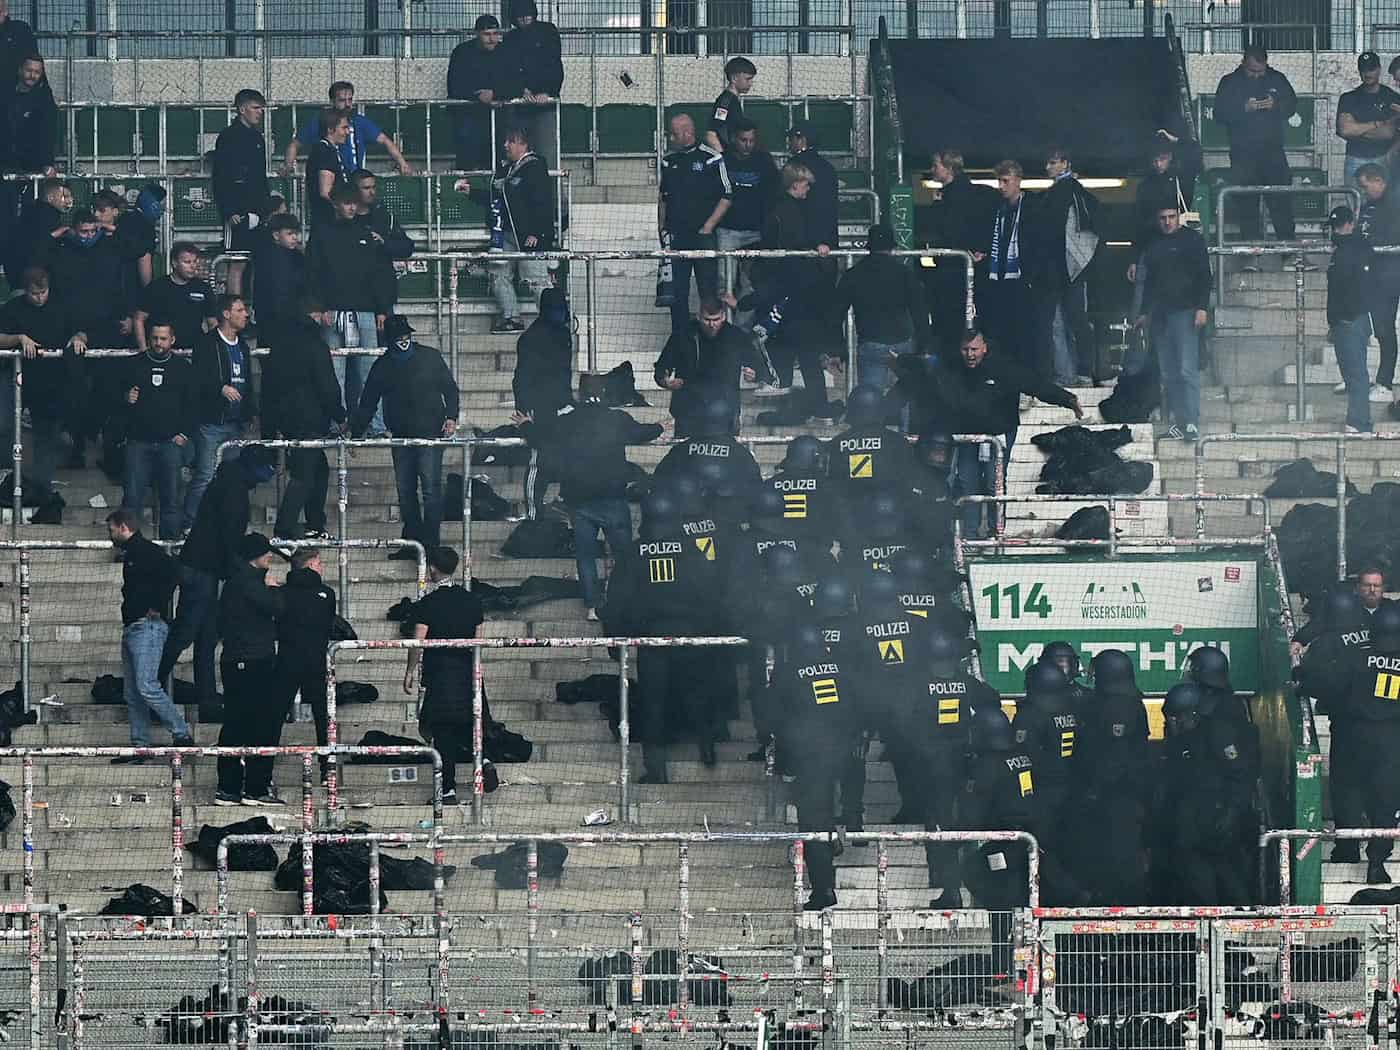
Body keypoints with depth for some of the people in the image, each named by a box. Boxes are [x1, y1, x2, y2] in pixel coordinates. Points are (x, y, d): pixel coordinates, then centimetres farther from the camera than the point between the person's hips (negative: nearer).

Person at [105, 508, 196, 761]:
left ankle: (183, 734, -13)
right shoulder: (130, 555, 22)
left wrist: (158, 607, -19)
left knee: (146, 686, -18)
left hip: (148, 626, -10)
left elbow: (171, 573, -22)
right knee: (132, 695, 7)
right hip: (131, 629, 10)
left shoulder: (147, 552, -8)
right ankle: (140, 747, 8)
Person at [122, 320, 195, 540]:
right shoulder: (135, 365, 7)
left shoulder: (182, 367, 8)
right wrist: (126, 398, -9)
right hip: (139, 441, 0)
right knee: (132, 497, -3)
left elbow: (192, 404, 9)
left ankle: (170, 541, 9)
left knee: (171, 497, 2)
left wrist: (184, 434, -1)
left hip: (171, 442, 0)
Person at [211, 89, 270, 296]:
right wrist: (229, 211, -18)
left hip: (257, 211, 8)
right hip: (238, 213, -8)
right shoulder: (229, 137, -7)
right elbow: (220, 178, -12)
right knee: (237, 265, -9)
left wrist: (265, 208, 19)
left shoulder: (257, 137, 18)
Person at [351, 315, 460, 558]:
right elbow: (367, 404, 14)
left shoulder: (430, 357, 2)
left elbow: (449, 388, 9)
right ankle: (412, 542, 11)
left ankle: (430, 544, -11)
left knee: (431, 489, -11)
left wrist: (451, 417, -5)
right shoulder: (382, 367, 9)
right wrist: (355, 434, 8)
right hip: (401, 437, 4)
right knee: (405, 491, 4)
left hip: (430, 434, -4)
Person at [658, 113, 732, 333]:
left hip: (704, 237, -4)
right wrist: (662, 228, 9)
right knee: (677, 293, 3)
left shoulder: (711, 159, -3)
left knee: (709, 290, -2)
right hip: (676, 238, 4)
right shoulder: (669, 162, 11)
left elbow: (727, 197, -3)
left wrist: (708, 226, -10)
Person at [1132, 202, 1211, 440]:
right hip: (1161, 314, 6)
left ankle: (1192, 423, -18)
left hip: (1185, 312, -6)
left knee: (1187, 369, -14)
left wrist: (1201, 307, -12)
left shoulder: (1192, 240, 1)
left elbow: (1204, 275, -3)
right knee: (1168, 374, 3)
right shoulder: (1154, 246, 18)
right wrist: (1143, 312, 20)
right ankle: (1176, 421, 5)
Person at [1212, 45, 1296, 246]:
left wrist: (1276, 105, -10)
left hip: (1273, 151, 1)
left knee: (1282, 200, -5)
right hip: (1243, 152, -1)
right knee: (1247, 204, -1)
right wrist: (1244, 109, -19)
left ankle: (1288, 243, 0)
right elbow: (1219, 114, -4)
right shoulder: (1229, 83, 3)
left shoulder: (1277, 79, 9)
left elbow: (1292, 105, 11)